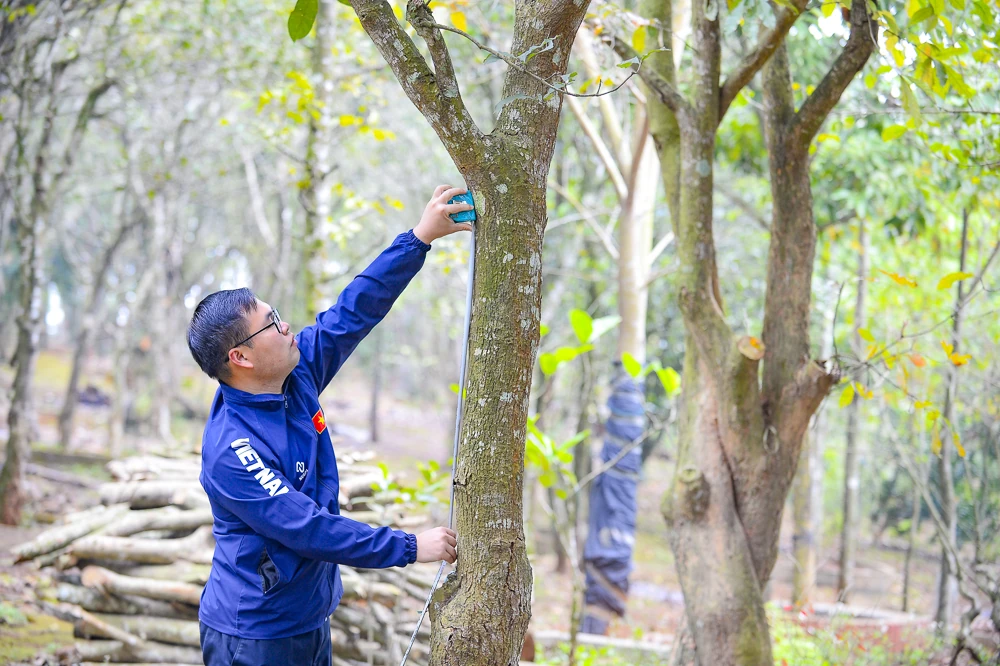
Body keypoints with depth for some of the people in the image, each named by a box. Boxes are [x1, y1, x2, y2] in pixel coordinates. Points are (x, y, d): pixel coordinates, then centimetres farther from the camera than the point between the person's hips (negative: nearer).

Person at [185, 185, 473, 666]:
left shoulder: (297, 377, -2)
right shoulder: (230, 451, -25)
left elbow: (355, 312, 3)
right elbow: (309, 530, -25)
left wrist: (420, 237, -3)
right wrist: (410, 547, -19)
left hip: (308, 621, 8)